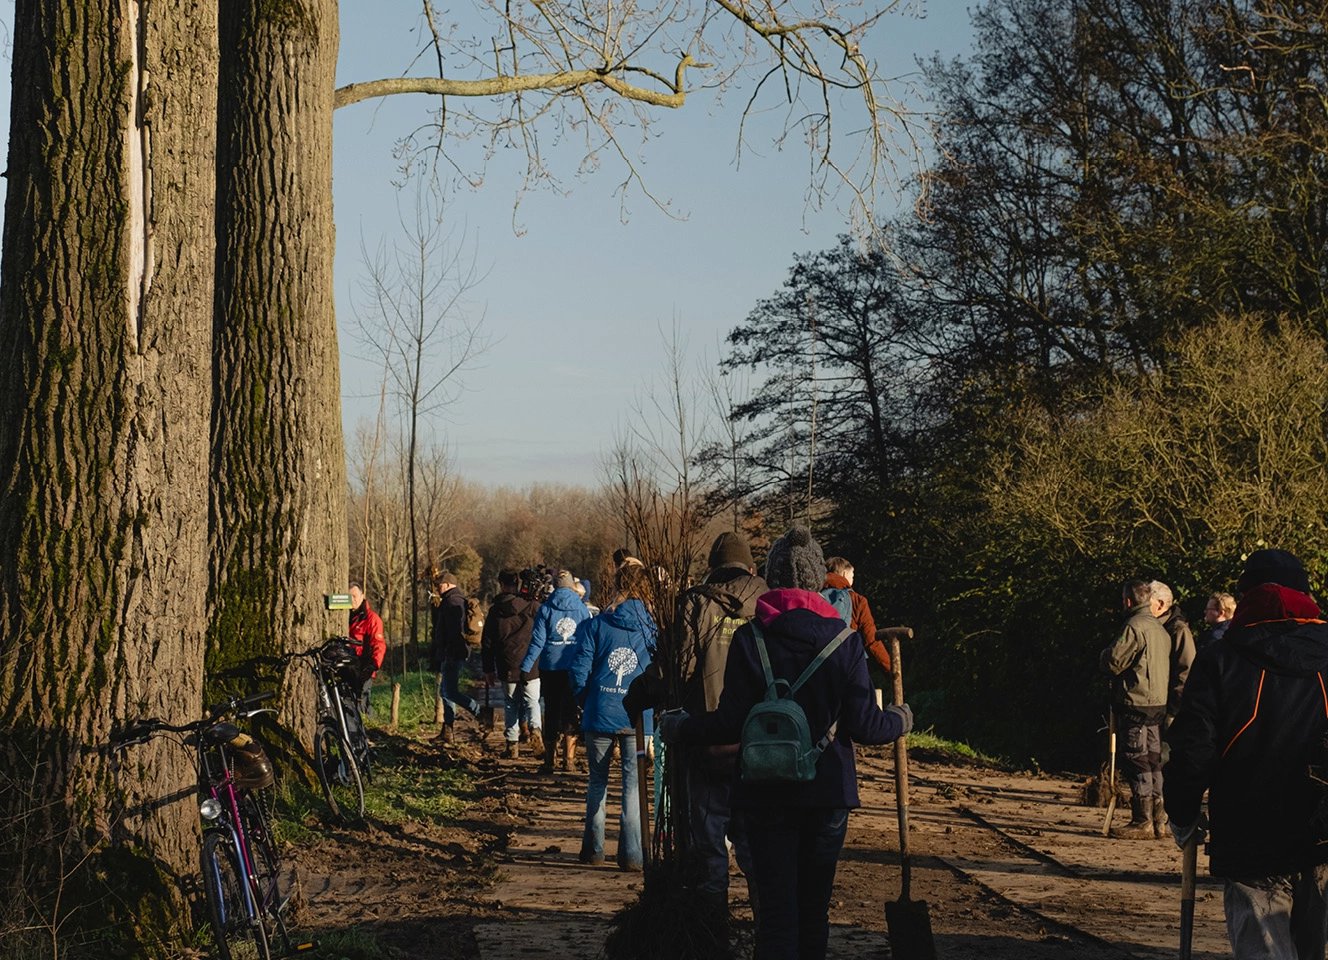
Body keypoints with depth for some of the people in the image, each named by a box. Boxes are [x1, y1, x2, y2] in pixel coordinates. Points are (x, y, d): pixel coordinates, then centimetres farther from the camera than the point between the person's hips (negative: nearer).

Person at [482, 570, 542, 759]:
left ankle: (512, 743, 11)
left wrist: (488, 669, 13)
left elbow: (487, 642, 6)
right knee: (532, 701, 7)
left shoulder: (495, 611, 1)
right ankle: (534, 729, -20)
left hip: (508, 667, 1)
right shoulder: (532, 607, -3)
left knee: (511, 704, 12)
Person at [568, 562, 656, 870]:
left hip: (600, 716, 0)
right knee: (634, 784, 5)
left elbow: (579, 671, -5)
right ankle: (631, 854, 2)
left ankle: (594, 848, 19)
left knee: (598, 782, 15)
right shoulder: (652, 628, 0)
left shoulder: (595, 625, -3)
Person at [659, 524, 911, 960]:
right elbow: (863, 726, -5)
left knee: (776, 907, 1)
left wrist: (678, 728, 8)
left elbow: (730, 725, -10)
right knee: (815, 906, 14)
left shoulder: (749, 640, -8)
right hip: (829, 792, 2)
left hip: (766, 793, -2)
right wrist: (900, 721, 16)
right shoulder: (845, 641, -4)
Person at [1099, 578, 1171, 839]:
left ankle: (1142, 821, -6)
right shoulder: (1161, 629, 15)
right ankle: (1156, 818, 15)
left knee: (1136, 762, -6)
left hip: (1136, 703, -9)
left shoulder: (1134, 626, -14)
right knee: (1153, 761, 12)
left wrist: (1105, 653, 6)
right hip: (1159, 703, 9)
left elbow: (1114, 663, -16)